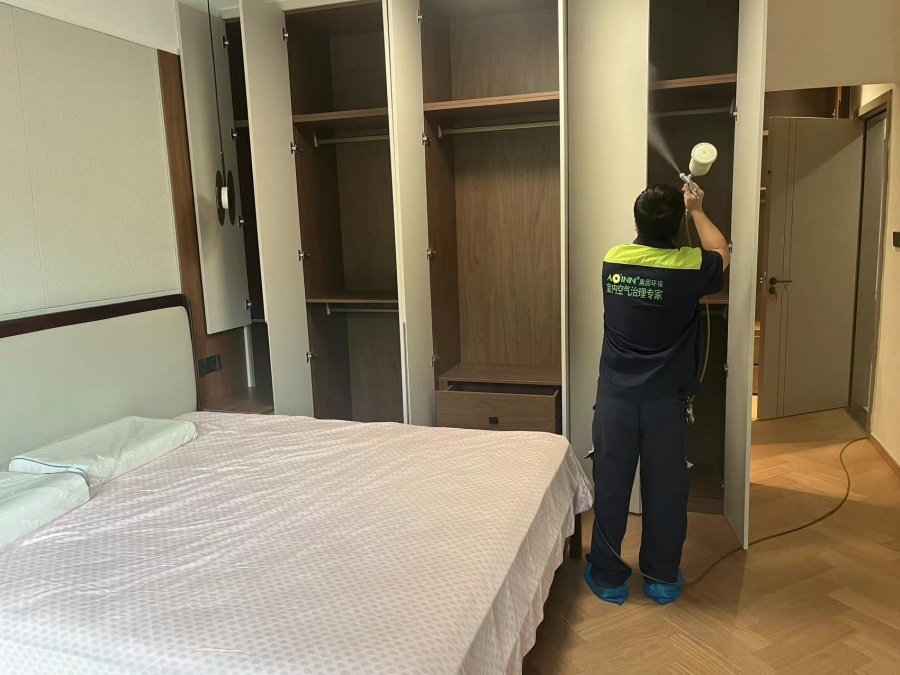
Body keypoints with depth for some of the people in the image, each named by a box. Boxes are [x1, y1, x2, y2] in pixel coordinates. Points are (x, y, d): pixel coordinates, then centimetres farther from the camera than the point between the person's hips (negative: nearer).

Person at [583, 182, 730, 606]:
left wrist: (680, 209, 29)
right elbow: (722, 253, 15)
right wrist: (696, 210, 25)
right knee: (665, 490, 13)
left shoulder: (613, 260, -4)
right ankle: (663, 578, 28)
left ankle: (608, 577, 24)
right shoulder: (688, 268, -10)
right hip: (665, 401, -1)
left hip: (615, 397, 1)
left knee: (610, 487, 11)